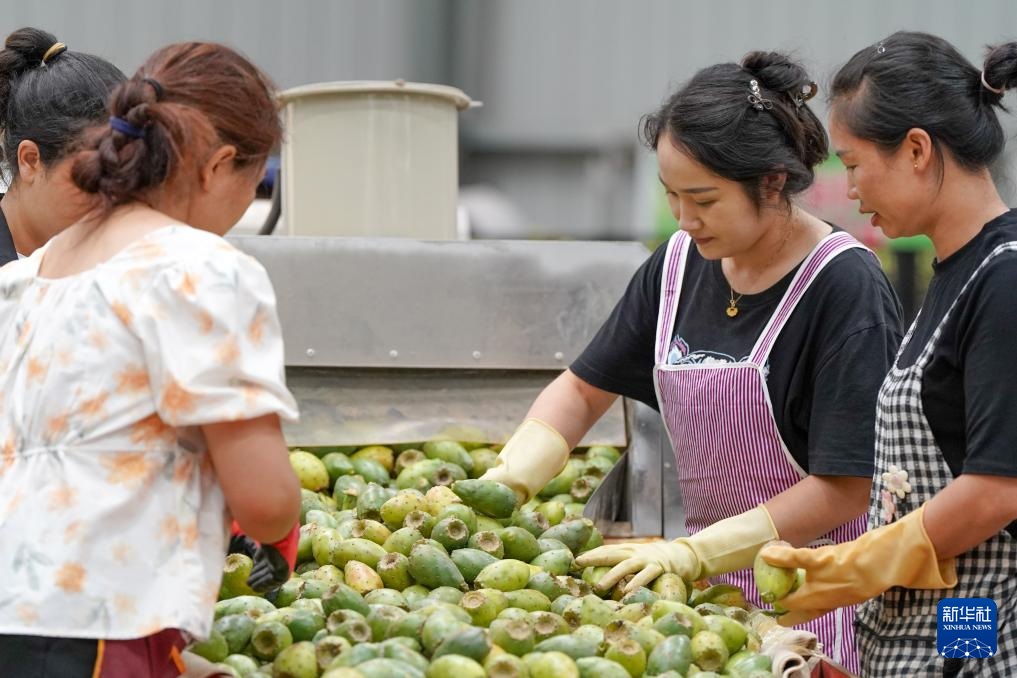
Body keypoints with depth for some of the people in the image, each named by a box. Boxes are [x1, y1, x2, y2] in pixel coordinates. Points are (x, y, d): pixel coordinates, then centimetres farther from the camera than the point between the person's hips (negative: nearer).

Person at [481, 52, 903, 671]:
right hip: (711, 579, 6)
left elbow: (847, 487, -18)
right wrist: (509, 480, -3)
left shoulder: (845, 286, -15)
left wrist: (692, 552, -20)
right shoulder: (679, 265, 4)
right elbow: (585, 388, 15)